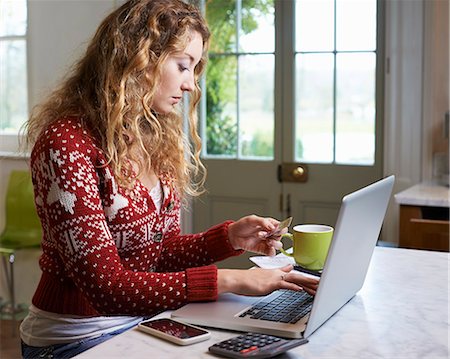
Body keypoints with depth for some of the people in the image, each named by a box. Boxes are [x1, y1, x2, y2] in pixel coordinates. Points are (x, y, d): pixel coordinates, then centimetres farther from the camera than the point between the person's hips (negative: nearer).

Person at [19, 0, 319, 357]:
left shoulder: (162, 141, 4)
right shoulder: (67, 145, -20)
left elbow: (162, 251, 9)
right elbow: (107, 286, -23)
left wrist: (230, 237, -8)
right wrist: (227, 280, -25)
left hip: (143, 321, 7)